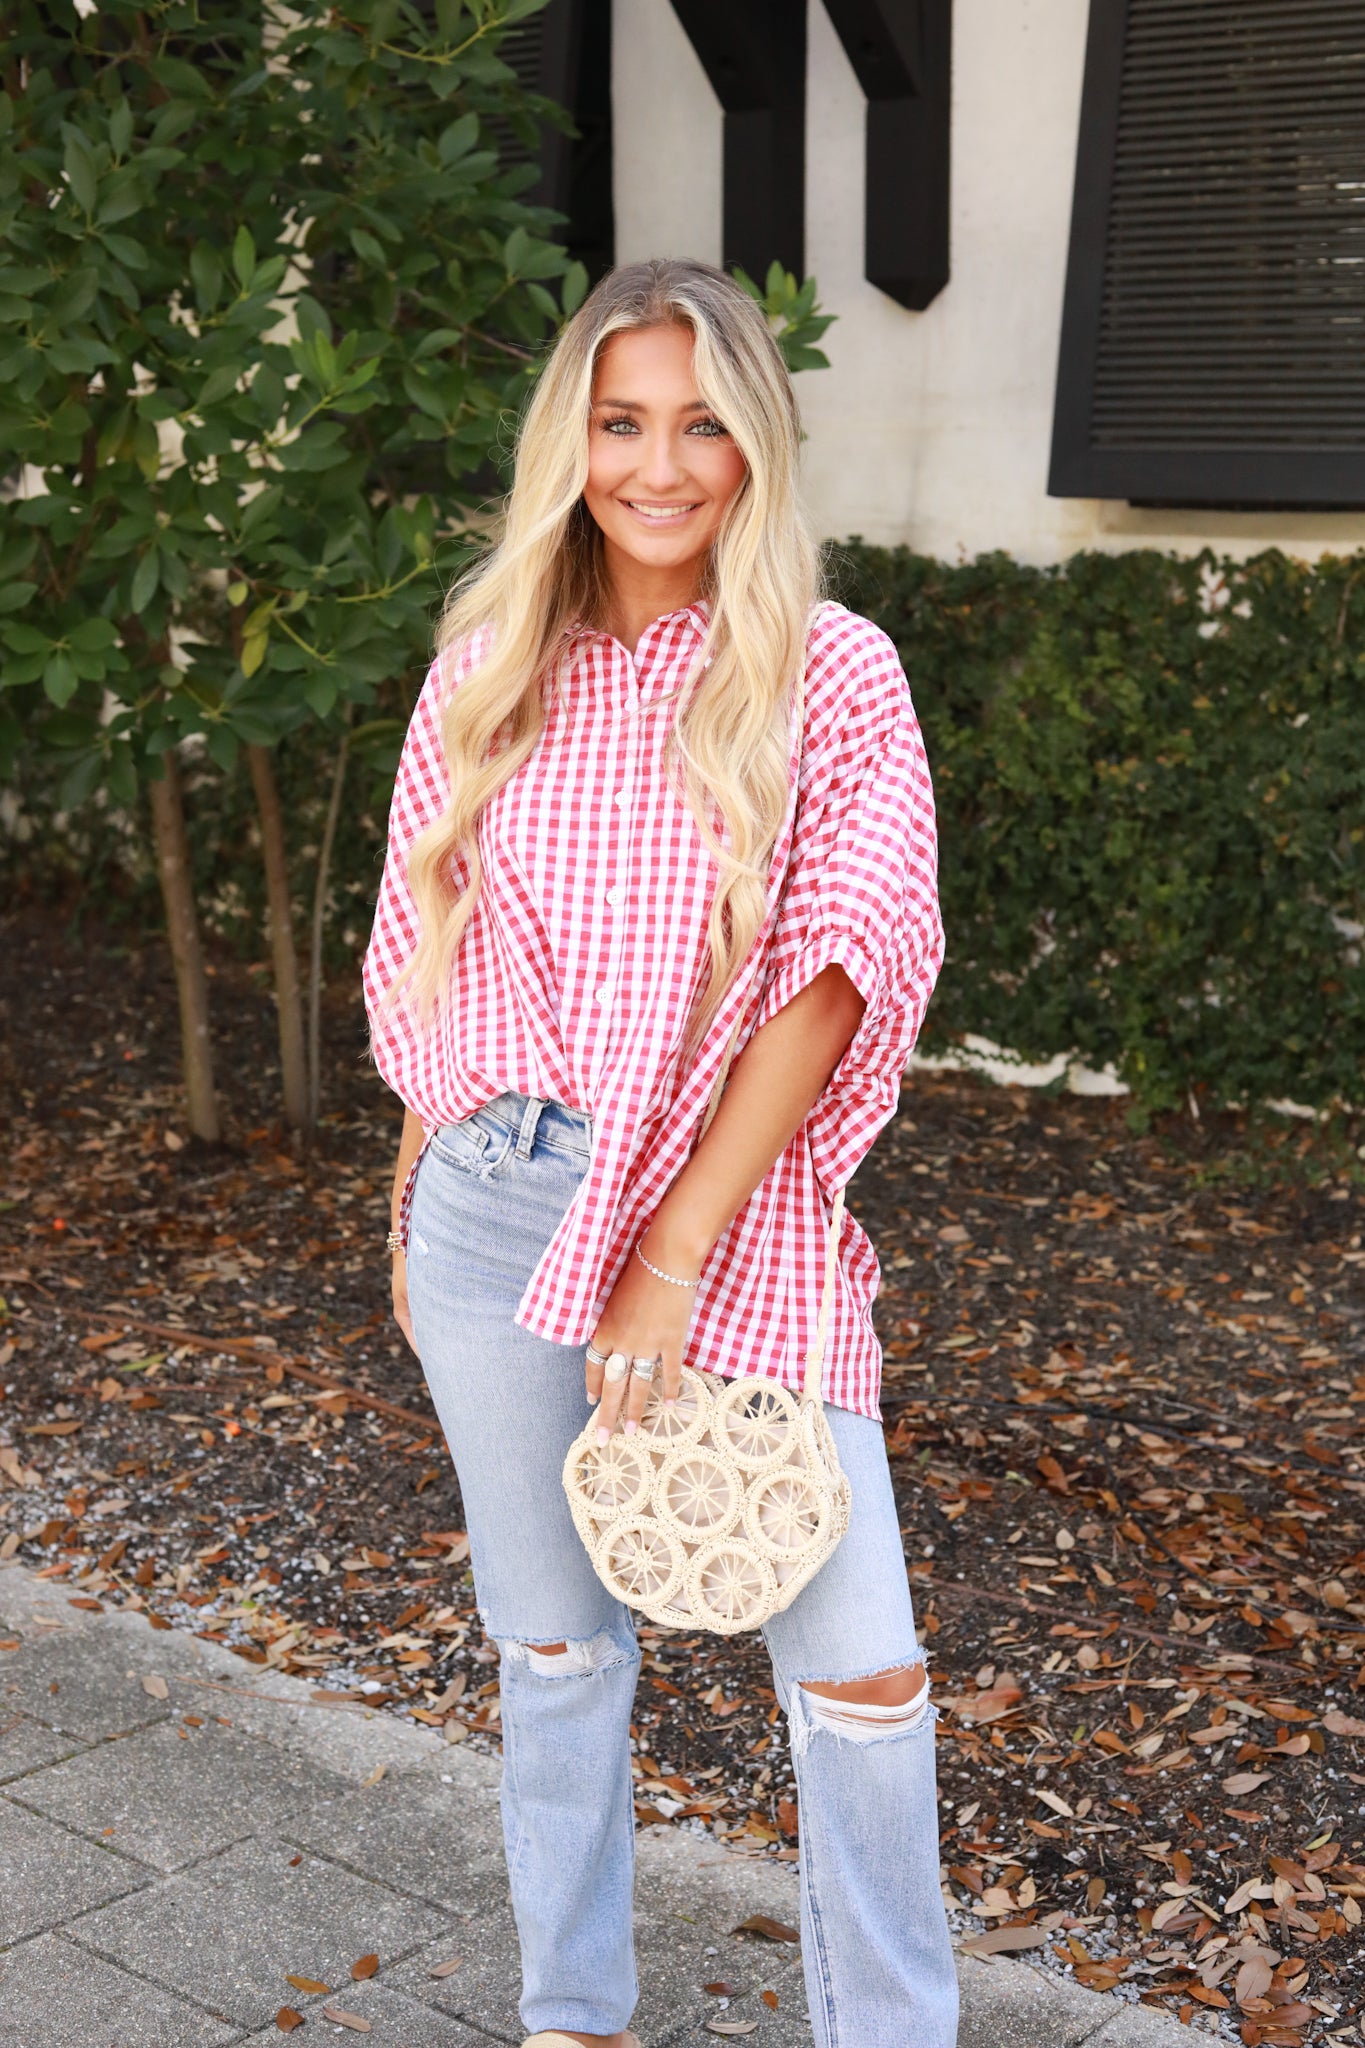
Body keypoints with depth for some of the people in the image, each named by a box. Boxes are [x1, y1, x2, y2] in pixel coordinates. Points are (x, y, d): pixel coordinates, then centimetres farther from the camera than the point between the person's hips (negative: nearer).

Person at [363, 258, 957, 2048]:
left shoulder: (832, 673, -5)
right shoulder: (491, 666, 5)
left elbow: (836, 972, -11)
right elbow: (440, 957, 12)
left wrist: (674, 1257, -16)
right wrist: (415, 1198, 15)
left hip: (737, 1214, -2)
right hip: (495, 1205, 3)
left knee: (858, 1662, -3)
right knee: (554, 1642, 15)